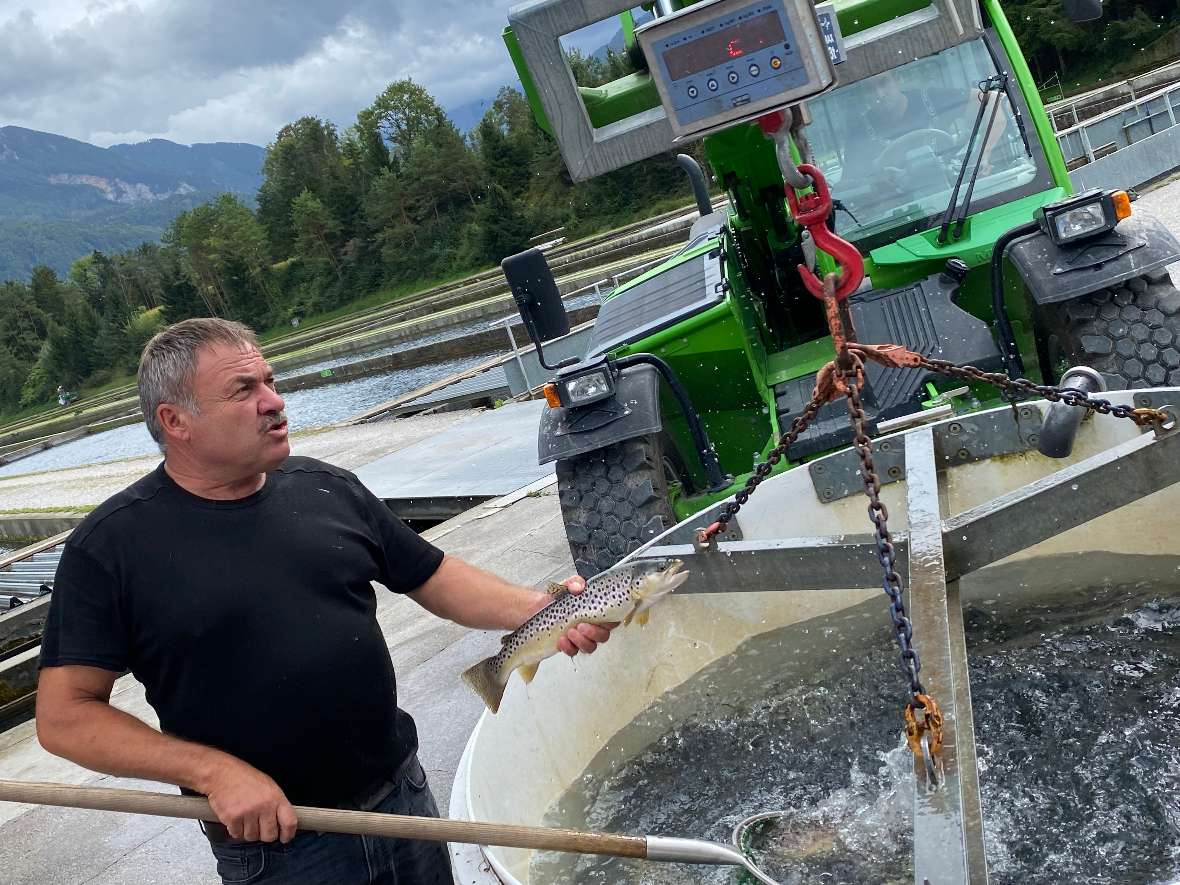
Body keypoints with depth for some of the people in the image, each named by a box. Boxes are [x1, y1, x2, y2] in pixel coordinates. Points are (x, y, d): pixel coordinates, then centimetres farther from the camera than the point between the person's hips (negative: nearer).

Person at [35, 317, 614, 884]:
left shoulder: (326, 489, 1)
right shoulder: (111, 545, -11)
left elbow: (436, 580, 7)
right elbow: (65, 714, -11)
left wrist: (539, 607, -9)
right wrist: (216, 771, -20)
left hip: (403, 793, 4)